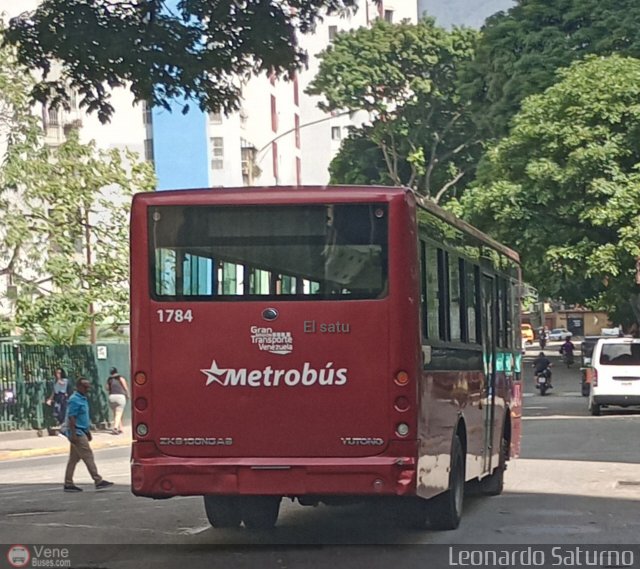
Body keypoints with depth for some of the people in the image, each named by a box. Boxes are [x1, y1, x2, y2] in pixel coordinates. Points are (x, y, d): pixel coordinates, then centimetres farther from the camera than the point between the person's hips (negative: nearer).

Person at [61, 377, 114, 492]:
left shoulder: (83, 399, 15)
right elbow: (71, 418, -19)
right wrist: (73, 434, -23)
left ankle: (68, 484, 13)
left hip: (81, 432, 10)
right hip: (77, 433, -10)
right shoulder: (74, 400, -15)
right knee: (88, 456, -8)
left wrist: (88, 431, 24)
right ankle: (98, 481, -8)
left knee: (74, 458, 10)